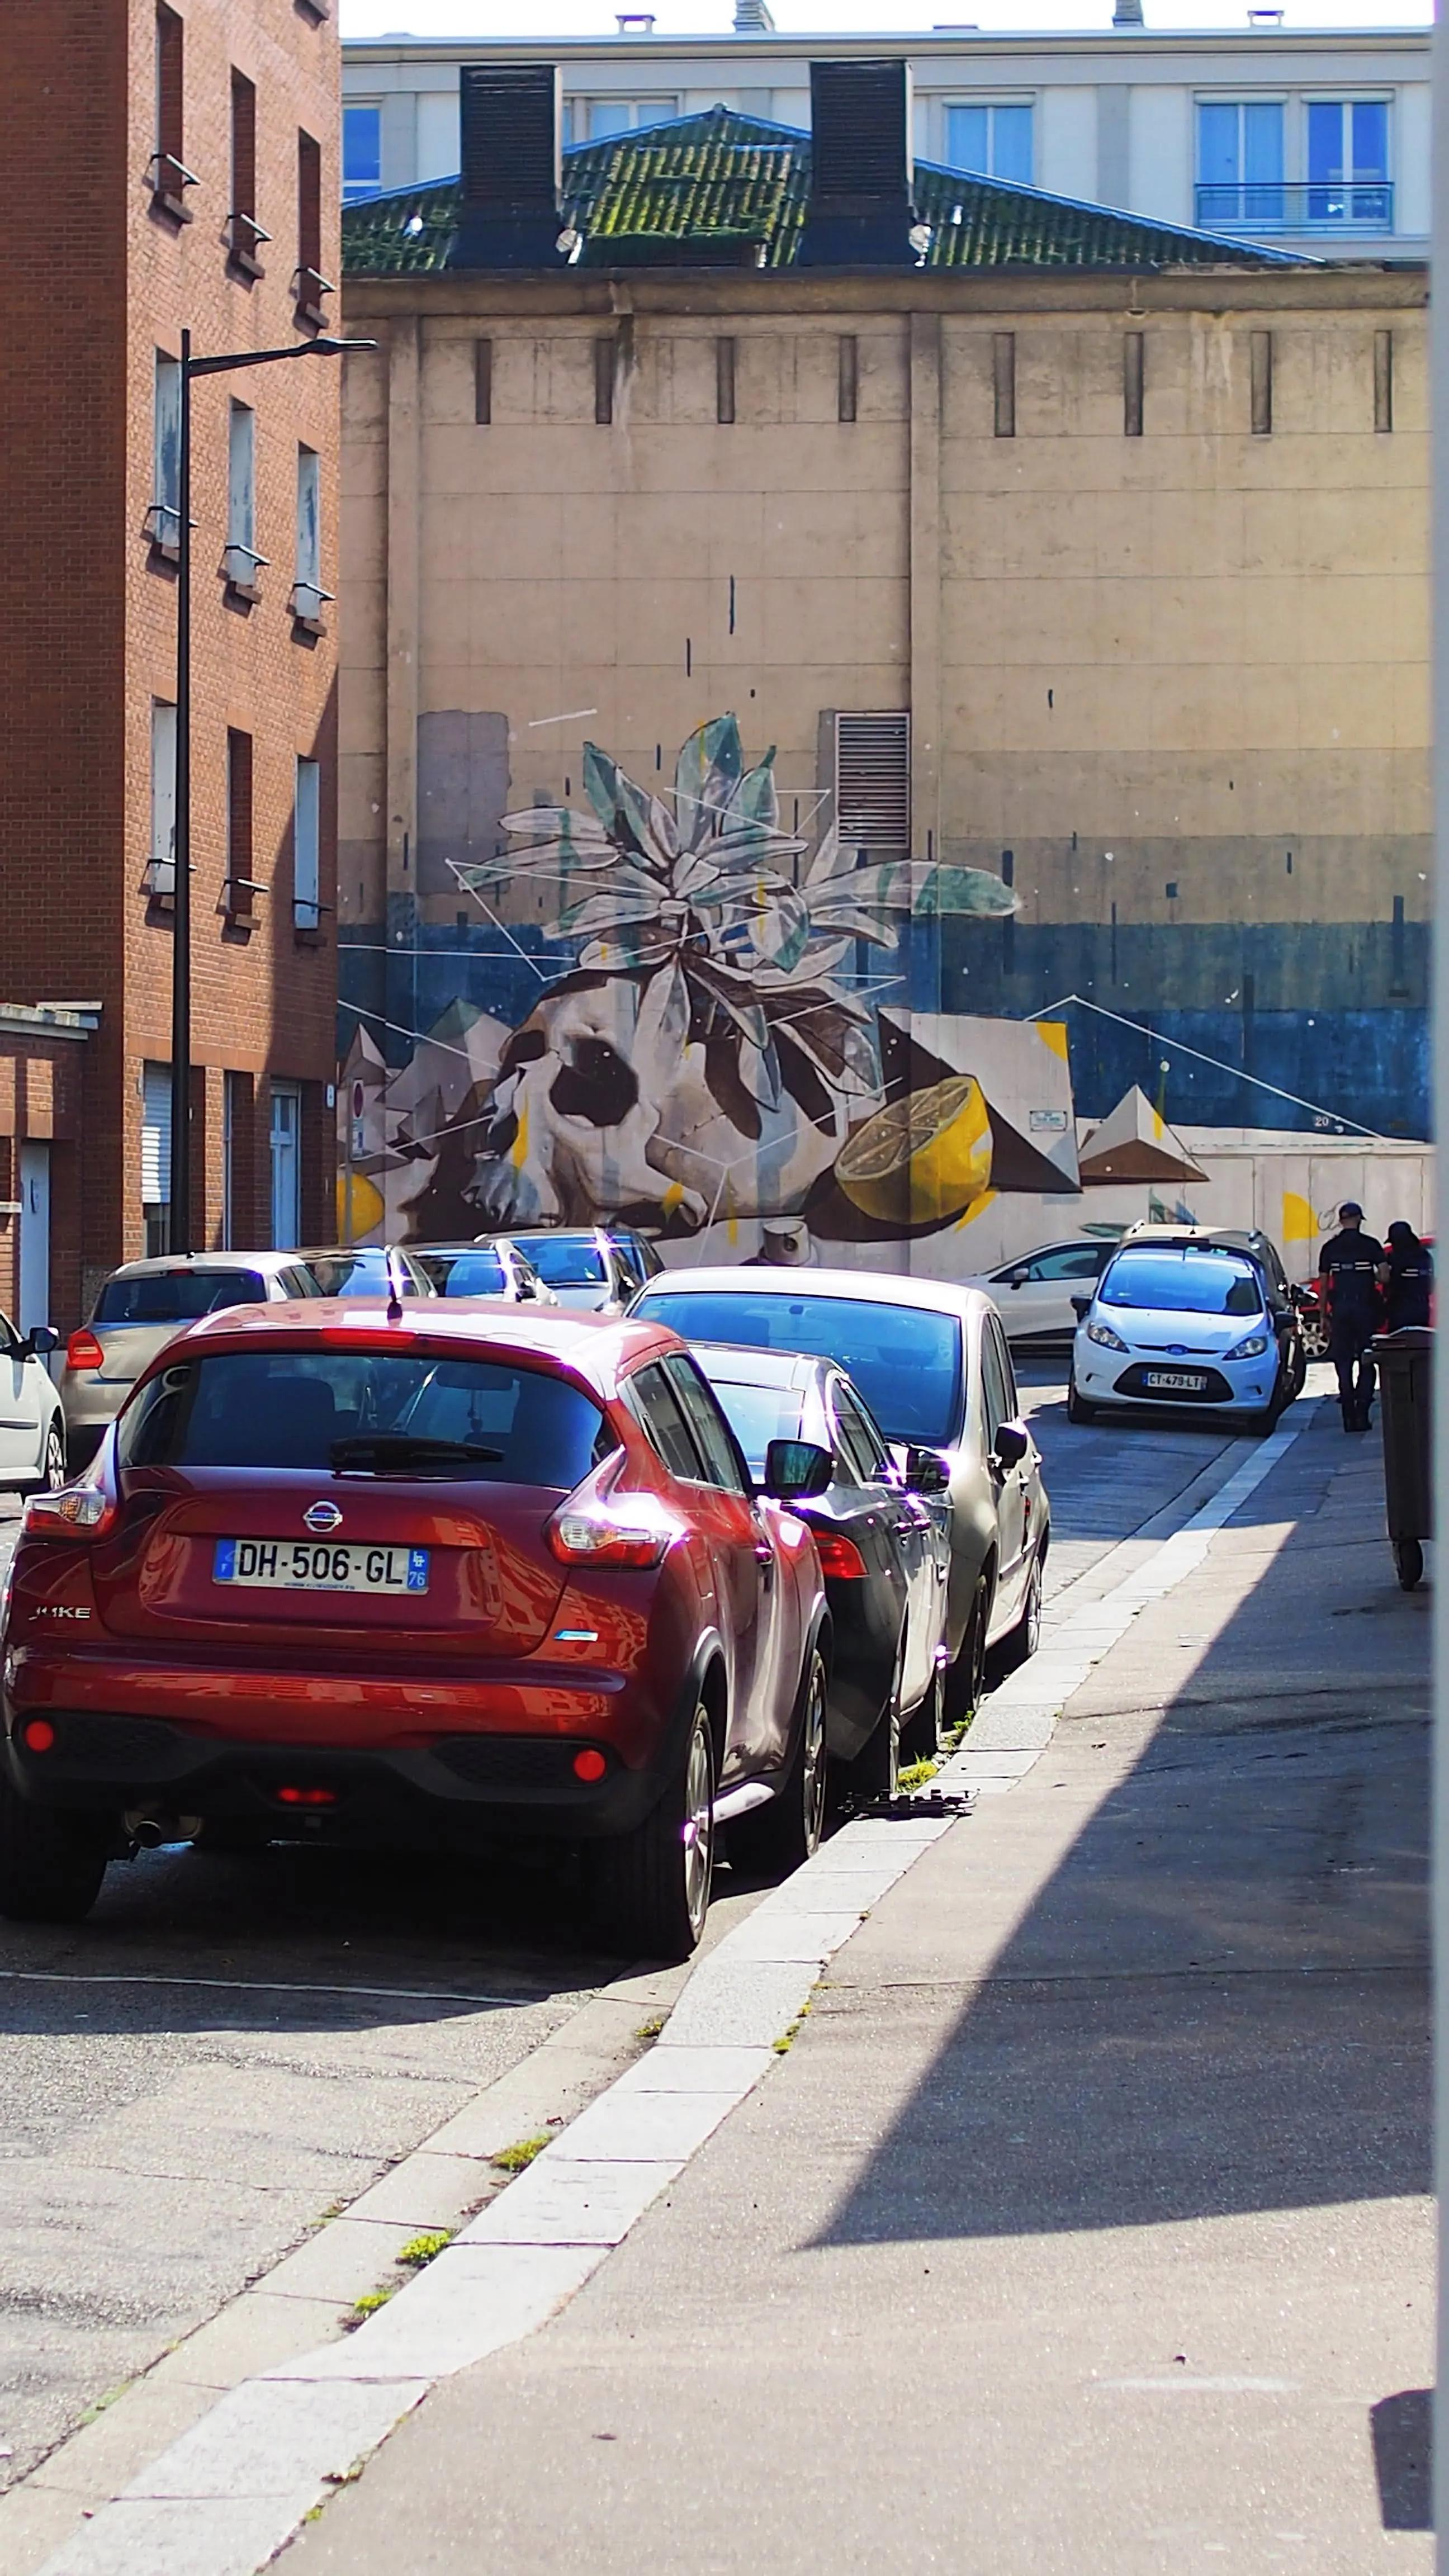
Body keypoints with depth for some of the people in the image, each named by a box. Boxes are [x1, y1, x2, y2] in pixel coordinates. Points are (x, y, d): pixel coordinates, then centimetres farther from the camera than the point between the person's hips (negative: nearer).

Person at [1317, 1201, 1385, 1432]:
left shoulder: (1330, 1248, 4)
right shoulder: (1370, 1244, -2)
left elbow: (1323, 1284, 5)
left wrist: (1324, 1315, 10)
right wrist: (1373, 1277, 12)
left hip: (1340, 1309, 1)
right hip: (1365, 1308, -1)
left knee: (1343, 1363, 6)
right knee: (1367, 1364, 6)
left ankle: (1349, 1416, 1)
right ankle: (1362, 1414, -5)